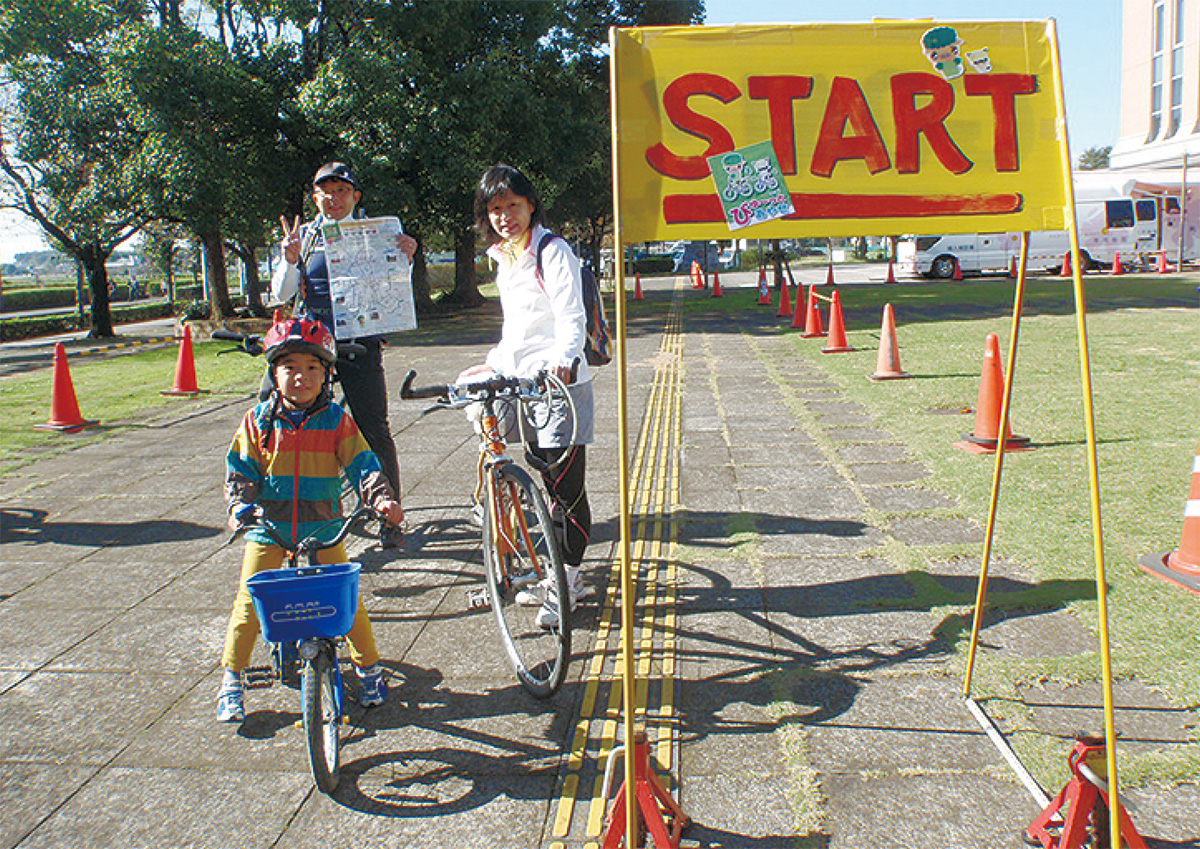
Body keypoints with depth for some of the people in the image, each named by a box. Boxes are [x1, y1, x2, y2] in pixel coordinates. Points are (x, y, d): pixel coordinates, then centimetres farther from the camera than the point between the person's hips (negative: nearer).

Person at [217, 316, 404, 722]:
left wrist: (383, 500, -23)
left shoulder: (337, 420, -3)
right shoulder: (258, 420, -1)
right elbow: (240, 469, 1)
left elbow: (361, 464, -7)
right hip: (269, 528, 1)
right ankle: (231, 680, 18)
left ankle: (369, 667, 19)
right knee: (249, 601, 1)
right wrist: (239, 506, -16)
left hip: (323, 529, -1)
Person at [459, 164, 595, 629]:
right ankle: (563, 576, 25)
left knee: (568, 488, -3)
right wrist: (496, 363, 23)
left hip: (560, 382, -8)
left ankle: (566, 584, 9)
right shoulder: (503, 258, 16)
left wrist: (562, 357, -39)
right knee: (550, 486, 14)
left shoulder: (552, 251, -9)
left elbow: (571, 317, -22)